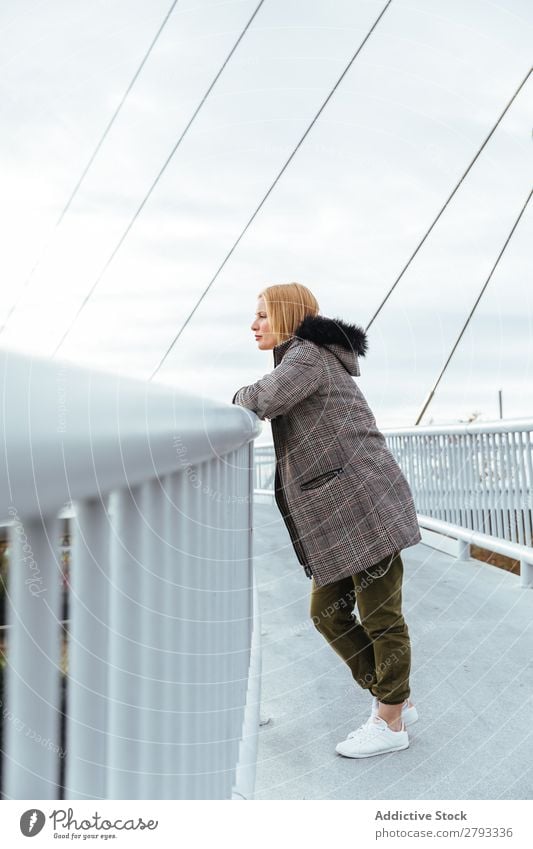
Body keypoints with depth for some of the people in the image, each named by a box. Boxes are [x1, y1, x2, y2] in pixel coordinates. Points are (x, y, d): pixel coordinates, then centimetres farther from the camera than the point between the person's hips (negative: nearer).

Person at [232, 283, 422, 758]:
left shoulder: (308, 353, -8)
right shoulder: (299, 360, 24)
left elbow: (267, 398, -25)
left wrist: (239, 398, -5)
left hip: (363, 503, -10)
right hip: (337, 514, 10)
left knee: (379, 616, 2)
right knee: (328, 614, 11)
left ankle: (390, 724, 15)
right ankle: (394, 700, 26)